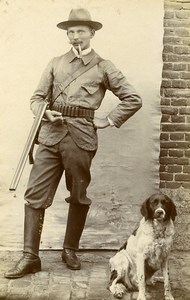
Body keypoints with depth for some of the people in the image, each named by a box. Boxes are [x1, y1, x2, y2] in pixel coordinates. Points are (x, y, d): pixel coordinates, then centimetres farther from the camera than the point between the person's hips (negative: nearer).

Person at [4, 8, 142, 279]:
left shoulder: (103, 67, 7)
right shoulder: (56, 63, 16)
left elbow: (133, 99, 5)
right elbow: (37, 97, 14)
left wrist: (108, 121, -1)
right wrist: (45, 113, -7)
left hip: (81, 137, -2)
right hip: (51, 135, 3)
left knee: (78, 196, 6)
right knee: (35, 195, -3)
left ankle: (70, 251, 24)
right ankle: (30, 257, 4)